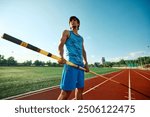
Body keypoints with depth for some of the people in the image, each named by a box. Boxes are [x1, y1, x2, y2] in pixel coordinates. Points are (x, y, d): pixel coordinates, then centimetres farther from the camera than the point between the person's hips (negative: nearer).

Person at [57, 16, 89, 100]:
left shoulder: (81, 38, 26)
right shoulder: (67, 32, 11)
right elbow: (61, 45, -3)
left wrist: (86, 63, 10)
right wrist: (61, 57, -22)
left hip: (81, 64, 7)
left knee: (80, 88, 10)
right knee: (66, 91, -12)